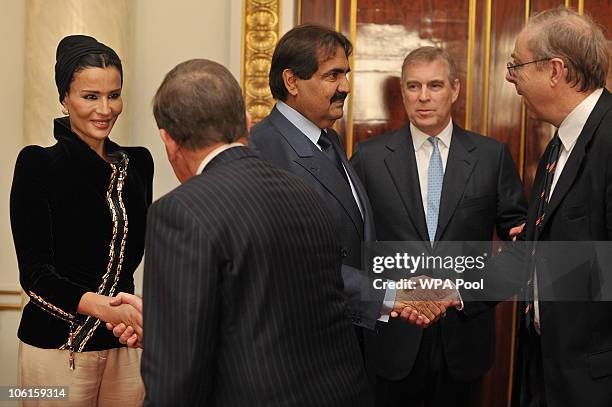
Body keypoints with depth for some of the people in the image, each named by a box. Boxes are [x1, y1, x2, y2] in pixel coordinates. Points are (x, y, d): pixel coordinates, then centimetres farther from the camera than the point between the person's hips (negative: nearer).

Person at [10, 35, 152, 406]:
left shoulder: (138, 163, 6)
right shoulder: (38, 165, -7)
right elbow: (35, 273, -14)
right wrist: (102, 306, -29)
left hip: (126, 346, 4)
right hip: (58, 348, -4)